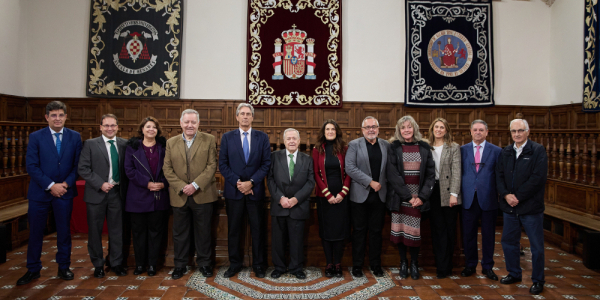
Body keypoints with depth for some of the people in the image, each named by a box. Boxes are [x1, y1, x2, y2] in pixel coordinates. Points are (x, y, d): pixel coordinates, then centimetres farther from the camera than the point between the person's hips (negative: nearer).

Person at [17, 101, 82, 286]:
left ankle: (63, 267, 22)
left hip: (64, 192, 1)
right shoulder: (35, 137, -2)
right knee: (35, 232, 8)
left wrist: (66, 184, -11)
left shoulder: (75, 137, 2)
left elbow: (77, 165, 2)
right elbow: (31, 166, -7)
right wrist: (50, 185, -14)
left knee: (64, 231, 9)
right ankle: (33, 270, 22)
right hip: (39, 193, -1)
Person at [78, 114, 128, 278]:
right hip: (96, 193, -2)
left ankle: (116, 263, 23)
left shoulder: (124, 144, 4)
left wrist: (124, 186, -5)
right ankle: (98, 264, 24)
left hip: (117, 193, 2)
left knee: (116, 230, 9)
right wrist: (100, 184, -15)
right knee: (95, 230, 8)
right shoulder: (90, 144, -2)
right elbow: (83, 168, -7)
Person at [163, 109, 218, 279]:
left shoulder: (209, 140, 2)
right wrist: (181, 187, -10)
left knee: (203, 232, 7)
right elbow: (167, 168, 3)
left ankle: (204, 263, 22)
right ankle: (180, 265, 25)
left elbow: (212, 165, -5)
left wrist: (196, 185, -14)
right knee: (180, 233, 11)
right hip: (179, 195, 2)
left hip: (202, 194, -2)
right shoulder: (171, 143, 9)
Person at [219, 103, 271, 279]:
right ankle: (235, 264, 22)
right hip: (233, 191, 1)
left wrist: (251, 182, -11)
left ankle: (258, 265, 18)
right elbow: (223, 165, 1)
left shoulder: (262, 137, 5)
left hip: (255, 191, 0)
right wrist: (237, 182, -11)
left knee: (257, 229, 5)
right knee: (233, 230, 8)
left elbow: (266, 163, -1)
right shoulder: (227, 137, 6)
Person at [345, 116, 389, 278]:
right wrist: (370, 182, -14)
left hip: (380, 195, 3)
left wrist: (382, 183, -3)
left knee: (376, 231, 10)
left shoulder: (386, 145, 9)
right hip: (360, 195, -2)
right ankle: (357, 265, 17)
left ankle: (375, 265, 23)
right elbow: (350, 168, -11)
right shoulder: (354, 145, -1)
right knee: (359, 231, 5)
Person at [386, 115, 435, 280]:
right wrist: (408, 196, -12)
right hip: (399, 197, -1)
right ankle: (403, 262, 21)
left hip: (418, 197, 1)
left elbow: (430, 174, 3)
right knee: (400, 229, 3)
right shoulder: (394, 148, 1)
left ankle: (414, 263, 20)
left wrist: (422, 196, -8)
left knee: (415, 230, 2)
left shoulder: (424, 147, 6)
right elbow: (392, 175, -6)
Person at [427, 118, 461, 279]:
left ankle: (445, 266, 14)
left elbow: (456, 172, -5)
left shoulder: (454, 148, 2)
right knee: (437, 229, 4)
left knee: (449, 230, 4)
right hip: (433, 193, 2)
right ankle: (442, 266, 12)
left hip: (448, 193, -2)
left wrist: (454, 194, -13)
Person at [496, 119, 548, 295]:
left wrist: (518, 196, -16)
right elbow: (499, 175, 6)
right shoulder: (505, 152, 9)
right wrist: (506, 195, -10)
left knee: (536, 246, 6)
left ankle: (537, 280, 21)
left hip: (530, 206, -5)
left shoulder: (538, 151, -6)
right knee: (508, 241, 14)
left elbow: (538, 178, -14)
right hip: (509, 206, 5)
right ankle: (514, 274, 31)